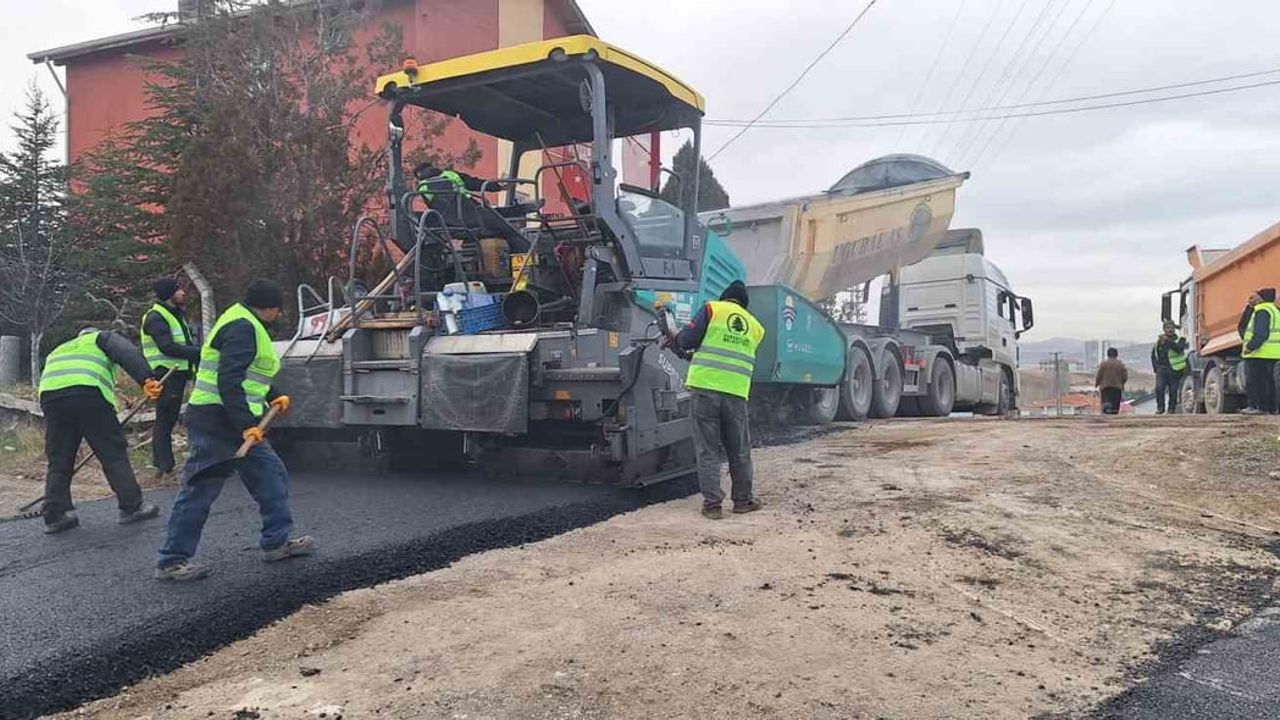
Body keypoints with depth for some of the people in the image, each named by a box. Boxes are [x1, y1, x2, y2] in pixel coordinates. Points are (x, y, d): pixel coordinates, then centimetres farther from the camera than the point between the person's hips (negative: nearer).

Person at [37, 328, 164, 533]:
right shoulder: (102, 338, 25)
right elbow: (128, 354, 2)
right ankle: (133, 507, 6)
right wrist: (146, 380, -13)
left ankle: (55, 516, 14)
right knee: (114, 452, 3)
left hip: (49, 397, 5)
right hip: (88, 393, -5)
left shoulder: (57, 351, 41)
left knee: (58, 460, 14)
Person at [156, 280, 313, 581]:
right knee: (200, 489, -4)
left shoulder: (246, 325, 18)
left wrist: (272, 397, 19)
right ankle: (171, 561, 5)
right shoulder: (242, 328, -16)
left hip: (235, 423, 11)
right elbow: (228, 381, -25)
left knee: (271, 474, 13)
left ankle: (276, 542, 20)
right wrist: (246, 425, -28)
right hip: (218, 422, -11)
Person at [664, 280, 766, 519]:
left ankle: (712, 503, 3)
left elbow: (688, 339, -5)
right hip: (736, 393, 3)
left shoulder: (712, 309, 4)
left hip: (706, 388, -3)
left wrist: (676, 340, 19)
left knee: (708, 451, 4)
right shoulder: (755, 326, 17)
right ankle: (743, 500, 24)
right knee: (739, 452, 16)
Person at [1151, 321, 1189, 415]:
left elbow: (1179, 349, -18)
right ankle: (1160, 407, 0)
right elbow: (1153, 355, 21)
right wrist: (1156, 367, 9)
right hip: (1161, 368, 2)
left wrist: (1168, 340, -23)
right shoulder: (1159, 341, 13)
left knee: (1173, 390, -2)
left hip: (1175, 369, -2)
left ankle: (1172, 408, 11)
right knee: (1159, 388, -12)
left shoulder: (1180, 340, 5)